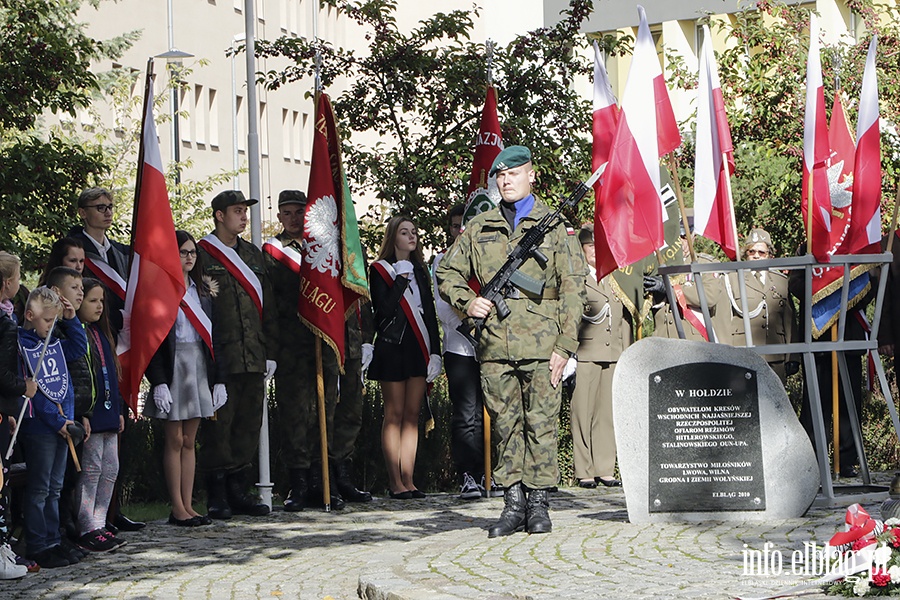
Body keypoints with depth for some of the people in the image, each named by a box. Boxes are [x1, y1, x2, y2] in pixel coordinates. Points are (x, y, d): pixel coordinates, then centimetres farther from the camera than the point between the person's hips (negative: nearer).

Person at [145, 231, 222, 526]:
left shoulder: (202, 289, 14)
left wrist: (218, 379, 9)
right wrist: (158, 382, -17)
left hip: (201, 368, 6)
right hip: (174, 367, -6)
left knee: (189, 440, 8)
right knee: (175, 440, -2)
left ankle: (188, 505, 11)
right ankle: (177, 508, 2)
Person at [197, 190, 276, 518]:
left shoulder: (253, 254, 18)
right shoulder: (201, 254, -2)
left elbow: (267, 306, 19)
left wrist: (269, 351, 13)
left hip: (254, 358, 6)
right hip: (219, 360, -6)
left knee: (249, 425, 7)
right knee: (218, 425, -4)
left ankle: (238, 491, 15)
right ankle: (217, 495, 4)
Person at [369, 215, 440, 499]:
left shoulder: (419, 270, 16)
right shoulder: (380, 269, 0)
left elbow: (430, 314, 14)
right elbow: (383, 310, -13)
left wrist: (434, 351, 7)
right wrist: (401, 279, -13)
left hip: (419, 349, 5)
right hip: (392, 348, -5)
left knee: (412, 414, 3)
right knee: (395, 414, -4)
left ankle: (408, 480, 5)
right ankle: (395, 482, -2)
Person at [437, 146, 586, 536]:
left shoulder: (554, 226, 5)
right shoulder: (478, 228, 13)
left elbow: (572, 289, 1)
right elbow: (447, 273, 20)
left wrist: (564, 345, -6)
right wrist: (467, 302, -1)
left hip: (541, 344, -3)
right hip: (495, 345, 3)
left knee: (541, 424, -1)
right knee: (505, 425, 6)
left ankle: (539, 504, 7)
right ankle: (513, 504, 13)